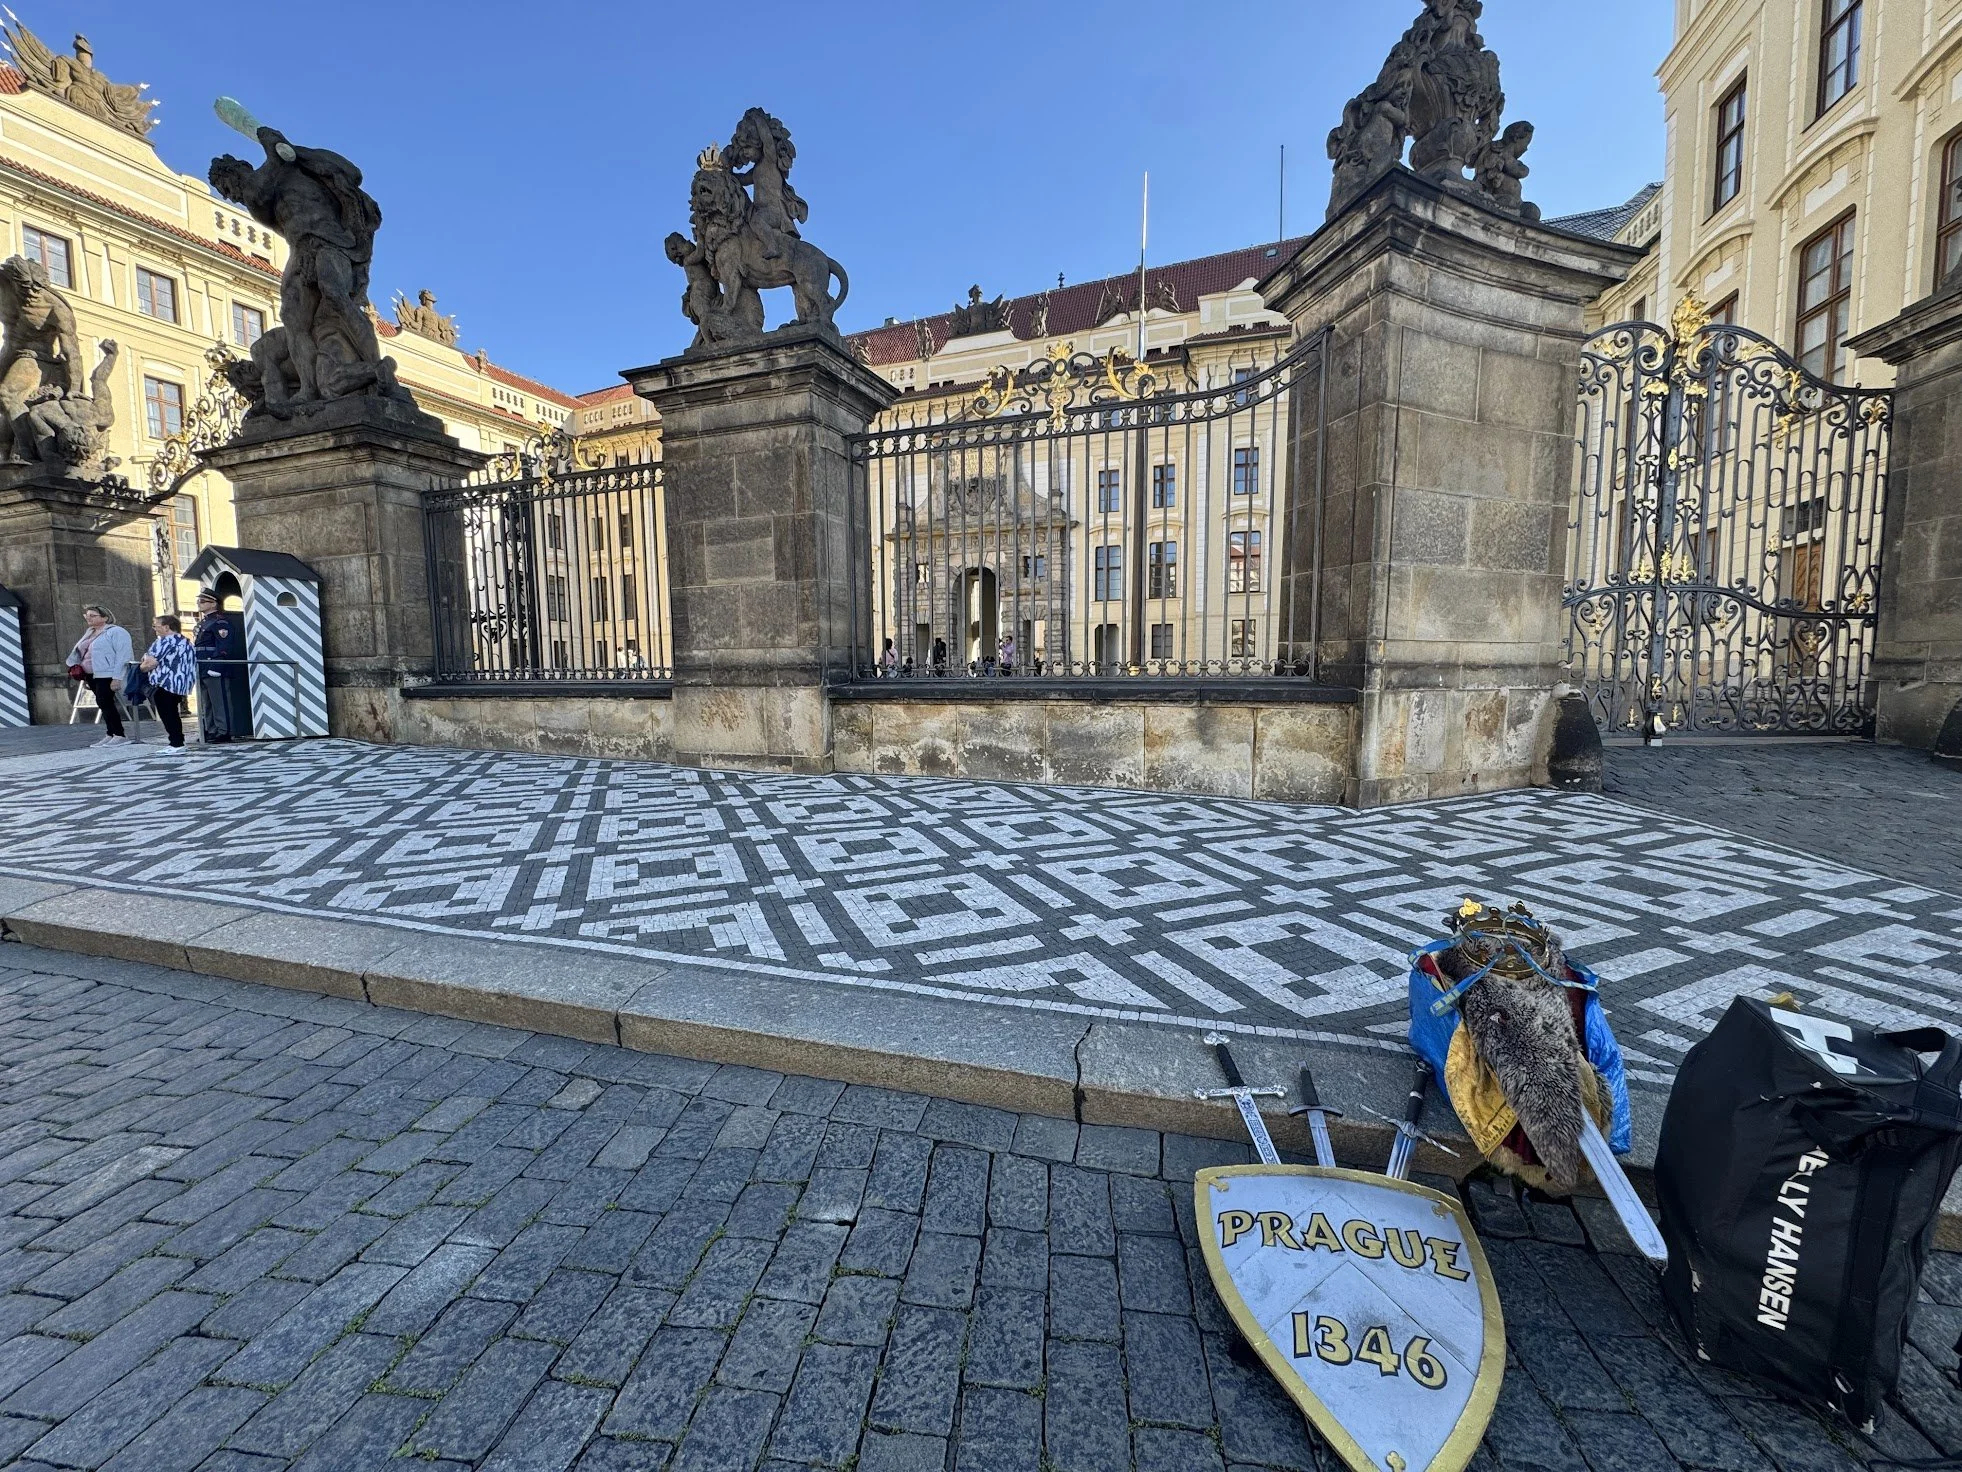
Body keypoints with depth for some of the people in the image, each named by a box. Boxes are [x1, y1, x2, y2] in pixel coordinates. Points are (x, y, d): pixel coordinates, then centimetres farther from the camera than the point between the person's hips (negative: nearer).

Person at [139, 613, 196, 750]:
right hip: (181, 684, 9)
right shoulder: (186, 641, 14)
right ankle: (178, 742, 15)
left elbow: (151, 663, -18)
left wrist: (142, 667, 2)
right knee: (174, 714, 15)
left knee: (166, 715, -1)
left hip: (165, 683, -8)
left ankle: (177, 744, -2)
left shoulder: (164, 641, -13)